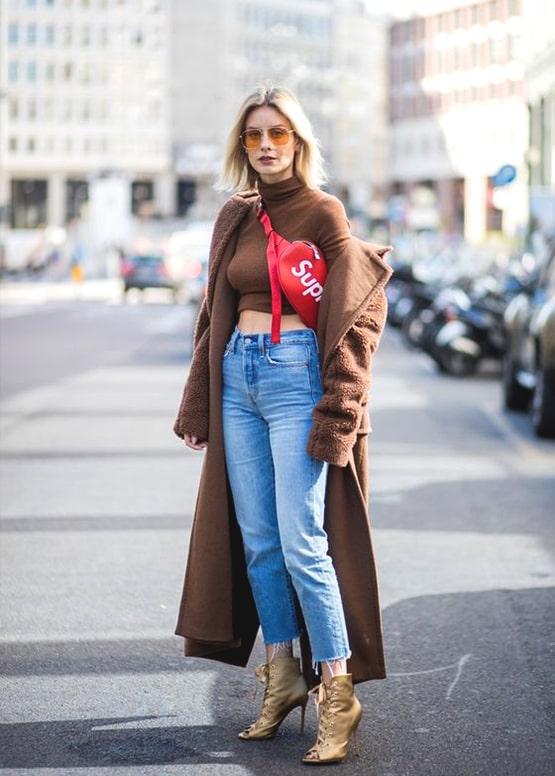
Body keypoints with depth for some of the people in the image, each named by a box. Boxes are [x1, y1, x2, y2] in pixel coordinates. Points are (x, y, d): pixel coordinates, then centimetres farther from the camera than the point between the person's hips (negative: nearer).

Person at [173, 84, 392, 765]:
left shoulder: (322, 213, -5)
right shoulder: (235, 217, 13)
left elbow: (352, 313, -8)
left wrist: (336, 412, -14)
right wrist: (199, 399, 15)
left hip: (296, 376, -6)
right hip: (238, 377, 6)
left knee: (302, 543, -10)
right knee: (256, 540, 8)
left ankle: (338, 695, -2)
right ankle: (283, 678, 19)